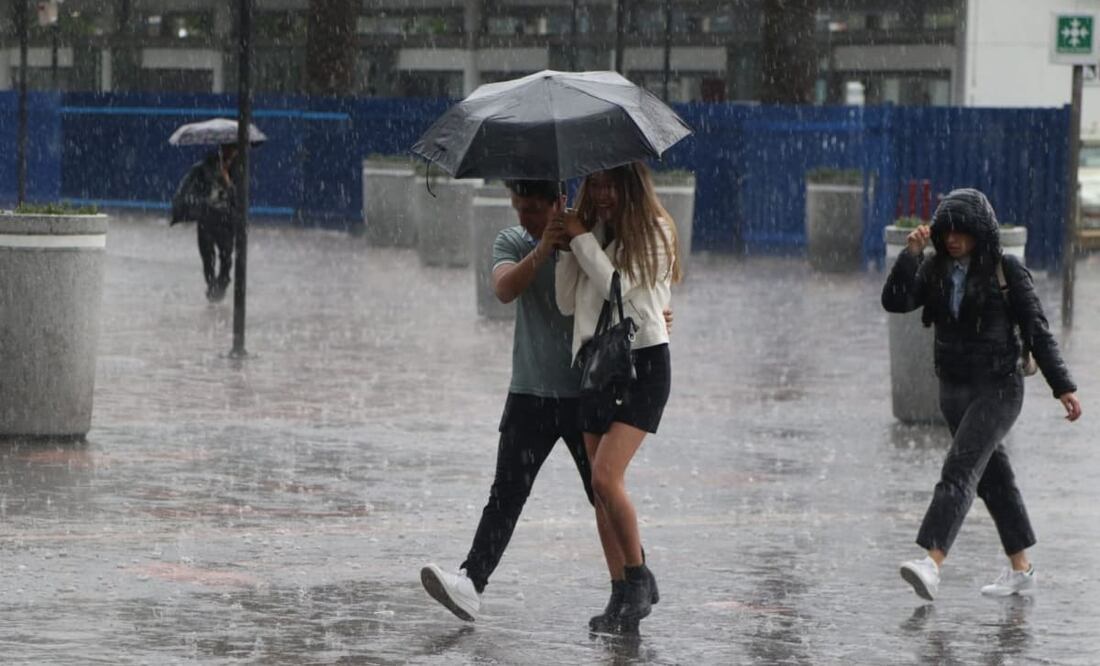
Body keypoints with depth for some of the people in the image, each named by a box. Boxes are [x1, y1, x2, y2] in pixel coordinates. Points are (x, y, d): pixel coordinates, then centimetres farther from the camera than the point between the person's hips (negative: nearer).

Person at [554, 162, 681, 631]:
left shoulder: (654, 231, -3)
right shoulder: (595, 234, 13)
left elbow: (619, 288, -15)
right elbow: (567, 302, 8)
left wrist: (582, 240, -8)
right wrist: (567, 247, -2)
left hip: (642, 360, -7)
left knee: (606, 477, -19)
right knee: (600, 489, 3)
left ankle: (640, 577, -4)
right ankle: (622, 594, 8)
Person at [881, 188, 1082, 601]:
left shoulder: (1006, 271, -9)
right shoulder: (936, 269, 4)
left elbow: (1036, 330, -6)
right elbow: (895, 302, -8)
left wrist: (1062, 386, -7)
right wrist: (910, 254, -19)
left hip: (998, 387, -6)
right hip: (953, 387, 6)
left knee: (960, 469, -19)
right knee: (993, 477, 14)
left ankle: (933, 563, -32)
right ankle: (1021, 570, 24)